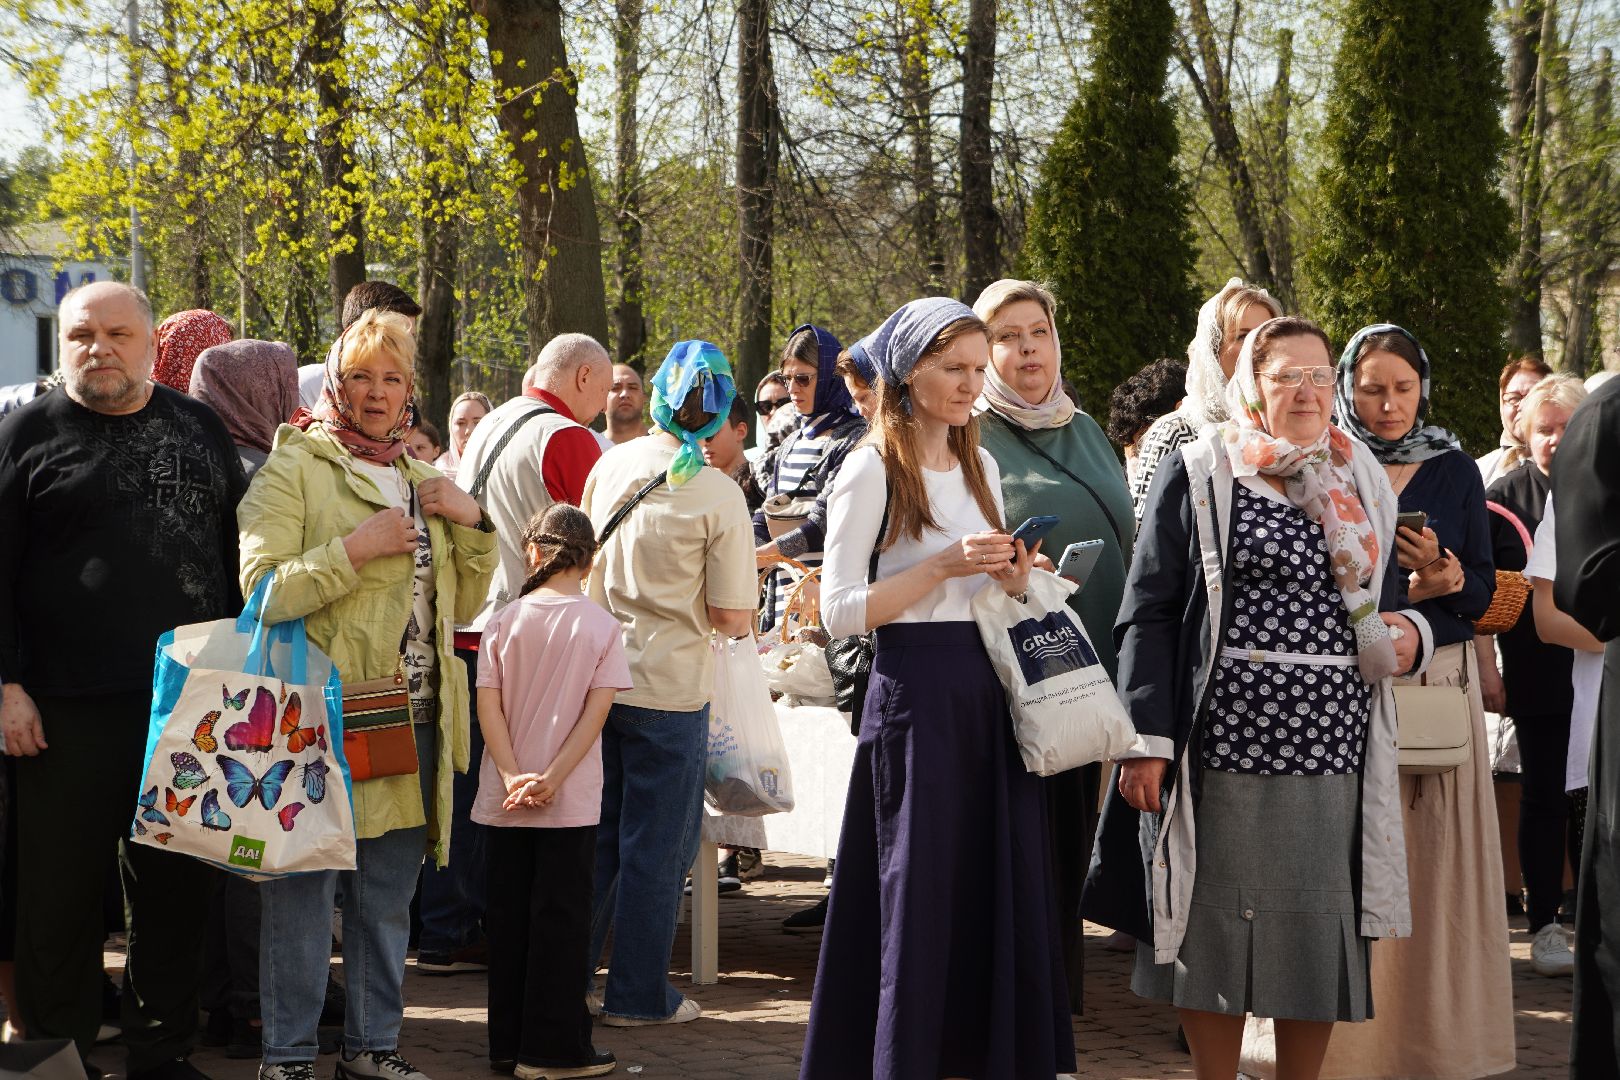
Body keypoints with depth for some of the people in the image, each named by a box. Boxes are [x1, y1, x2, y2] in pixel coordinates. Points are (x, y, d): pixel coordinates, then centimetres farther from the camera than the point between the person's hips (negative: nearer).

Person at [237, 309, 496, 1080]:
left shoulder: (418, 479, 18)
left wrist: (471, 523, 5)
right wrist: (357, 548, -17)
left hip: (412, 720, 6)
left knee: (387, 897, 12)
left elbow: (462, 605, 20)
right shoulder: (294, 468, -3)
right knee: (304, 892, -3)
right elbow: (259, 588, -14)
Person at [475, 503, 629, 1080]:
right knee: (561, 918, 2)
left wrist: (513, 776, -11)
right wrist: (553, 778, -14)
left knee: (508, 917, 10)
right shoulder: (601, 626, -4)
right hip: (572, 804, -3)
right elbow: (597, 711, -11)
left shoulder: (505, 621, 1)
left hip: (507, 800, 3)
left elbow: (488, 704, -6)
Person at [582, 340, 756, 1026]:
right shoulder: (718, 495, -14)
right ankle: (638, 994, 14)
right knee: (657, 844, 7)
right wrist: (744, 618, 10)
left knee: (597, 834, 18)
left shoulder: (612, 463, 1)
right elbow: (732, 618, -12)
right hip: (669, 687, -5)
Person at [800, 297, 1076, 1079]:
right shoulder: (873, 471, -7)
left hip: (986, 691, 6)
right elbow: (840, 611, -11)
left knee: (1002, 892, 5)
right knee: (919, 897, -2)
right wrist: (942, 566, -18)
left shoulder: (980, 467, 14)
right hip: (914, 691, -6)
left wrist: (1011, 580, 0)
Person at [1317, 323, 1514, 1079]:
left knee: (1433, 855, 0)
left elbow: (1483, 593, 6)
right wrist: (1403, 593, -12)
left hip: (1439, 681, 2)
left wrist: (1446, 577, -15)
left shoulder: (1454, 471, 7)